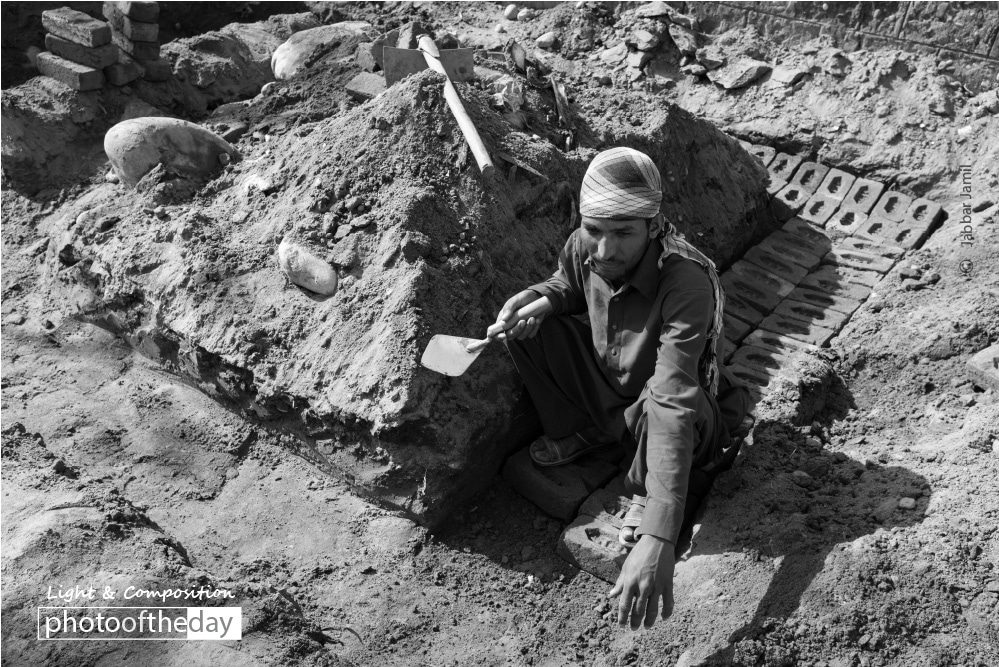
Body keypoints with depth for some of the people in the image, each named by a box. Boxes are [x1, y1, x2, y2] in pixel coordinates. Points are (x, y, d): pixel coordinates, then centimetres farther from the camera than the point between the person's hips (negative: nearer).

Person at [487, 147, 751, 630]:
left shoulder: (686, 283, -39)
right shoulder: (583, 247, -20)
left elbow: (672, 405, -47)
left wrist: (658, 537, -54)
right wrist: (534, 300, -20)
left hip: (653, 414, -5)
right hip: (605, 386, 6)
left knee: (659, 404, -40)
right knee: (527, 327, -10)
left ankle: (646, 494, -4)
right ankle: (580, 433, 13)